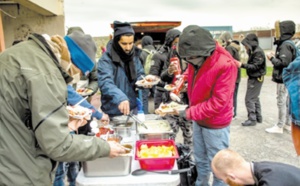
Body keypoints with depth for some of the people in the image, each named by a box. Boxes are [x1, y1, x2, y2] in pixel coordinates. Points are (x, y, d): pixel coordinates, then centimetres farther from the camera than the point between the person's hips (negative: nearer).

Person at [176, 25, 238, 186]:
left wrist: (189, 113, -24)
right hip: (198, 120, 7)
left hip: (215, 124, -7)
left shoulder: (226, 64, -25)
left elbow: (218, 102, -26)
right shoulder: (196, 60, -3)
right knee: (200, 160, 23)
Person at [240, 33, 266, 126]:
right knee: (255, 98, 17)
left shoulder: (258, 52, -19)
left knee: (249, 99, -8)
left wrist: (242, 65, -29)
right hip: (253, 78, 10)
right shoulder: (254, 51, 11)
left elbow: (255, 66, -25)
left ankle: (252, 119, -1)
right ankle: (258, 117, 27)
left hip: (256, 79, -10)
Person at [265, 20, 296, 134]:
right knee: (287, 102, 15)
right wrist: (275, 57, 5)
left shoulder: (285, 44, -17)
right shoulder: (287, 43, 14)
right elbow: (286, 60, 13)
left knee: (281, 103, -3)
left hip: (283, 79, -10)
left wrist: (272, 58, -12)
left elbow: (284, 63, -25)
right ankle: (288, 124, 25)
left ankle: (279, 127, 5)